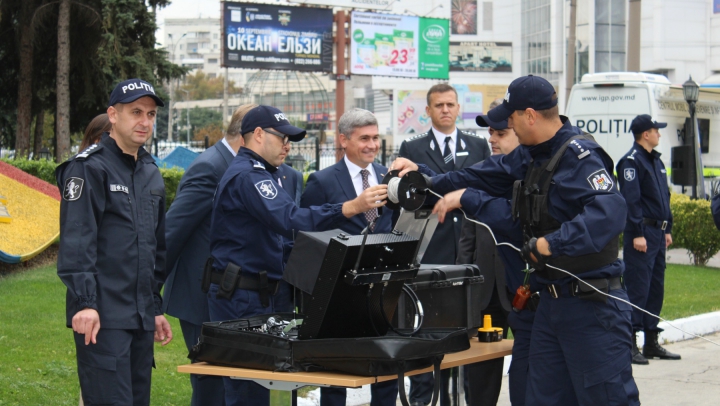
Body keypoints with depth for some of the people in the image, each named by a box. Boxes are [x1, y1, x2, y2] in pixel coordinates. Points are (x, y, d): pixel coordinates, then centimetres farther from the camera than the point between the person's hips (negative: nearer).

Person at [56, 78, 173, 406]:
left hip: (141, 317, 8)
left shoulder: (151, 173, 17)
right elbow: (75, 240, -14)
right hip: (101, 316, -8)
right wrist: (84, 302, -21)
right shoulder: (89, 167, -7)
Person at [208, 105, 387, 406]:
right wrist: (352, 207, -35)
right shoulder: (247, 175, -15)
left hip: (267, 290, 10)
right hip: (243, 298, -10)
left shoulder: (259, 173, 19)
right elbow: (288, 221, -30)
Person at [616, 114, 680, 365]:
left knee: (656, 287, 12)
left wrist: (667, 229, 20)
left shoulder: (656, 161, 18)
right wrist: (637, 234, -21)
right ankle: (630, 344, -6)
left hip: (657, 233, 9)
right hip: (641, 233, -9)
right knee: (637, 288, -9)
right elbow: (631, 200, -18)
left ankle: (651, 343, 18)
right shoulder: (632, 161, -11)